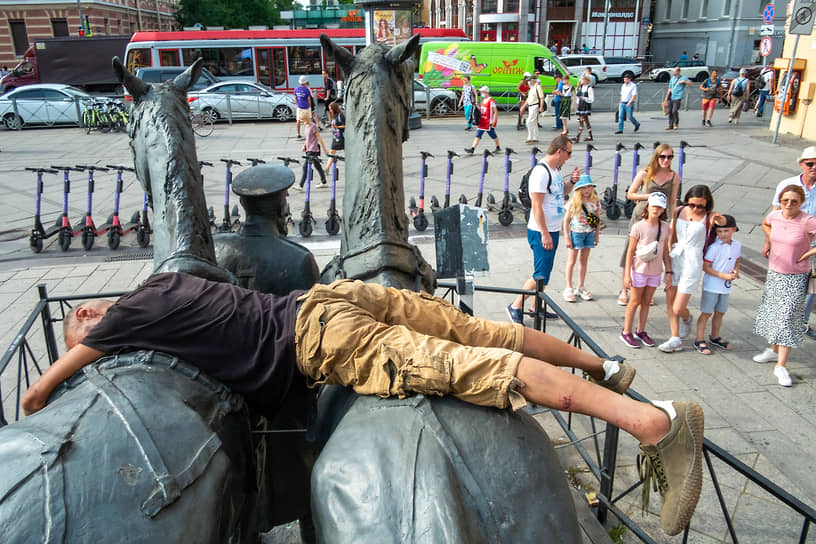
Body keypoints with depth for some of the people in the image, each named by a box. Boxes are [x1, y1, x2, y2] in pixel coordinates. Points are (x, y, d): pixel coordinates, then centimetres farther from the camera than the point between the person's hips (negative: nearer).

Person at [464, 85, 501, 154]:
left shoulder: (491, 101, -13)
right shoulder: (483, 101, 12)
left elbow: (495, 112, -14)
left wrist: (493, 122, -19)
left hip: (489, 123, -7)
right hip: (482, 122, 7)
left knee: (493, 135, 8)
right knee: (478, 135, 0)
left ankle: (498, 147, 28)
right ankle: (472, 149, -6)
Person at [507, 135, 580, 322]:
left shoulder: (555, 169, 11)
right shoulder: (541, 172, -19)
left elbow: (562, 192, 28)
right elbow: (537, 206, -22)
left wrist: (572, 181, 7)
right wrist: (545, 234, -22)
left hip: (553, 230, 10)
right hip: (541, 232, -10)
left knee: (545, 272, 15)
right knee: (541, 276, -7)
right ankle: (515, 306, 5)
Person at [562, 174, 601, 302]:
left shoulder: (595, 201, -1)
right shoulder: (574, 202, -11)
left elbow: (598, 219, 7)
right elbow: (566, 220, -9)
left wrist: (597, 235, 6)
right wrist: (567, 238, -11)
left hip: (589, 234, 3)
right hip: (576, 233, -3)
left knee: (584, 261, 12)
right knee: (572, 261, 3)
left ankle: (581, 287, 23)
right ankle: (569, 288, 11)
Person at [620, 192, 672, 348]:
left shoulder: (666, 227, 1)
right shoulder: (638, 227, -12)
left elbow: (665, 251, 9)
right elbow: (630, 251, -9)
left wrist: (668, 271, 7)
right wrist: (627, 274, -11)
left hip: (655, 271, 4)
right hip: (639, 270, -4)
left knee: (646, 302, 13)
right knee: (635, 302, 4)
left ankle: (641, 332, 25)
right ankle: (626, 333, 15)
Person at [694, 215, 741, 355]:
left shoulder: (737, 246, 1)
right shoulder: (714, 247, -18)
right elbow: (705, 267, -17)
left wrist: (736, 271, -2)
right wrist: (723, 276, -21)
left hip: (725, 286, 6)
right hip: (711, 285, -6)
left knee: (720, 313, 18)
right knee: (706, 313, 0)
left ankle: (715, 337, 35)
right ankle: (699, 340, 9)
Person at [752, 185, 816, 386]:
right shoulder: (775, 215, -2)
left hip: (796, 278, -6)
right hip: (774, 273, 6)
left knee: (787, 318, -7)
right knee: (772, 313, 17)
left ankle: (781, 366, -3)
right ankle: (773, 350, 38)